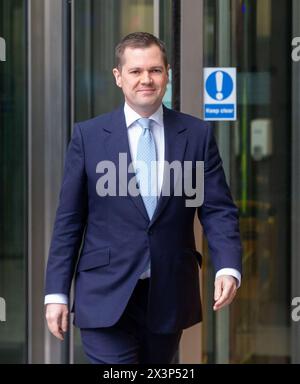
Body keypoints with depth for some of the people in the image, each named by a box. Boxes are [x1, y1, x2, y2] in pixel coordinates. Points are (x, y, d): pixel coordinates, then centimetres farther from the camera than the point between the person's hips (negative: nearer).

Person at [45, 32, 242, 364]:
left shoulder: (197, 134, 4)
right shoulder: (88, 135, 1)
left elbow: (217, 209, 2)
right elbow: (69, 219, 2)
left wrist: (228, 267, -15)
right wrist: (57, 292, -2)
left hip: (170, 296, 2)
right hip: (106, 297, -2)